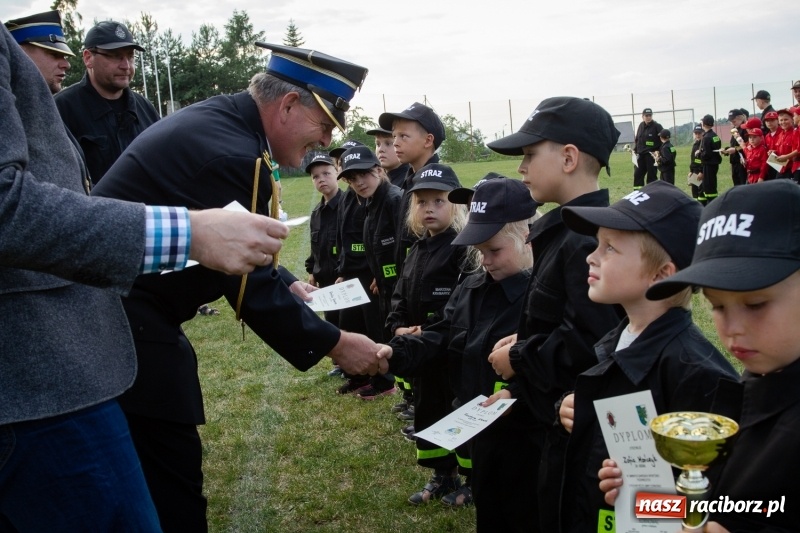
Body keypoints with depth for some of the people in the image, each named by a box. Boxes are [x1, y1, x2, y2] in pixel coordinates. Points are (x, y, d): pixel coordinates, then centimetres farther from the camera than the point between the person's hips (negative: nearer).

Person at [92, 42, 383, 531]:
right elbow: (250, 289, -17)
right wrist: (333, 344, -8)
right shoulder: (232, 154, -22)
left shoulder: (217, 120, 8)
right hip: (124, 323, -10)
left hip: (118, 307, 10)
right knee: (172, 477, -2)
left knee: (158, 469, 19)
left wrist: (287, 283, 13)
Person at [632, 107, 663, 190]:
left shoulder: (656, 126, -6)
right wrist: (635, 150, 8)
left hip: (652, 155, -6)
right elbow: (636, 139, 17)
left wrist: (659, 151, -13)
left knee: (651, 175, -1)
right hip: (641, 154, 6)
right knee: (637, 174, 4)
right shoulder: (641, 125, 10)